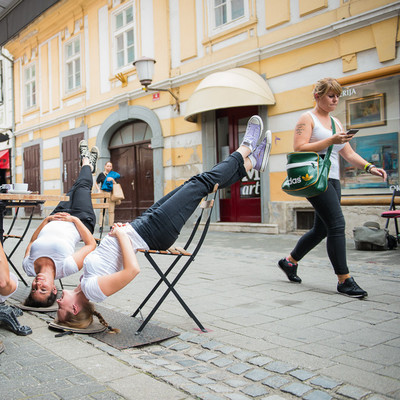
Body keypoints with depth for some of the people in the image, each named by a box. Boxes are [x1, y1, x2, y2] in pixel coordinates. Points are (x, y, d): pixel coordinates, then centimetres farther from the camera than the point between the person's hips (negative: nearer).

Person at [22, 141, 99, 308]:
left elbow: (32, 242, -8)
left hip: (52, 222, 3)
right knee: (82, 186, 14)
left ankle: (88, 163, 56)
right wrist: (75, 220, -26)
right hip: (81, 220, -3)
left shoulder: (29, 266, -31)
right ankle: (87, 163, 51)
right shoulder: (66, 267, -43)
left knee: (75, 188, 22)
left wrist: (46, 220, -13)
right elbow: (91, 244, -28)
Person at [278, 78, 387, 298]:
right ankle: (344, 280, -8)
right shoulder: (307, 118, -2)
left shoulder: (335, 122, 21)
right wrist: (331, 140, -19)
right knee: (337, 225, -14)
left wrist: (369, 167, 2)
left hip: (332, 180, 9)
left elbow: (349, 154, 18)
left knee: (321, 229, 11)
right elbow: (299, 149, -15)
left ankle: (289, 261, 29)